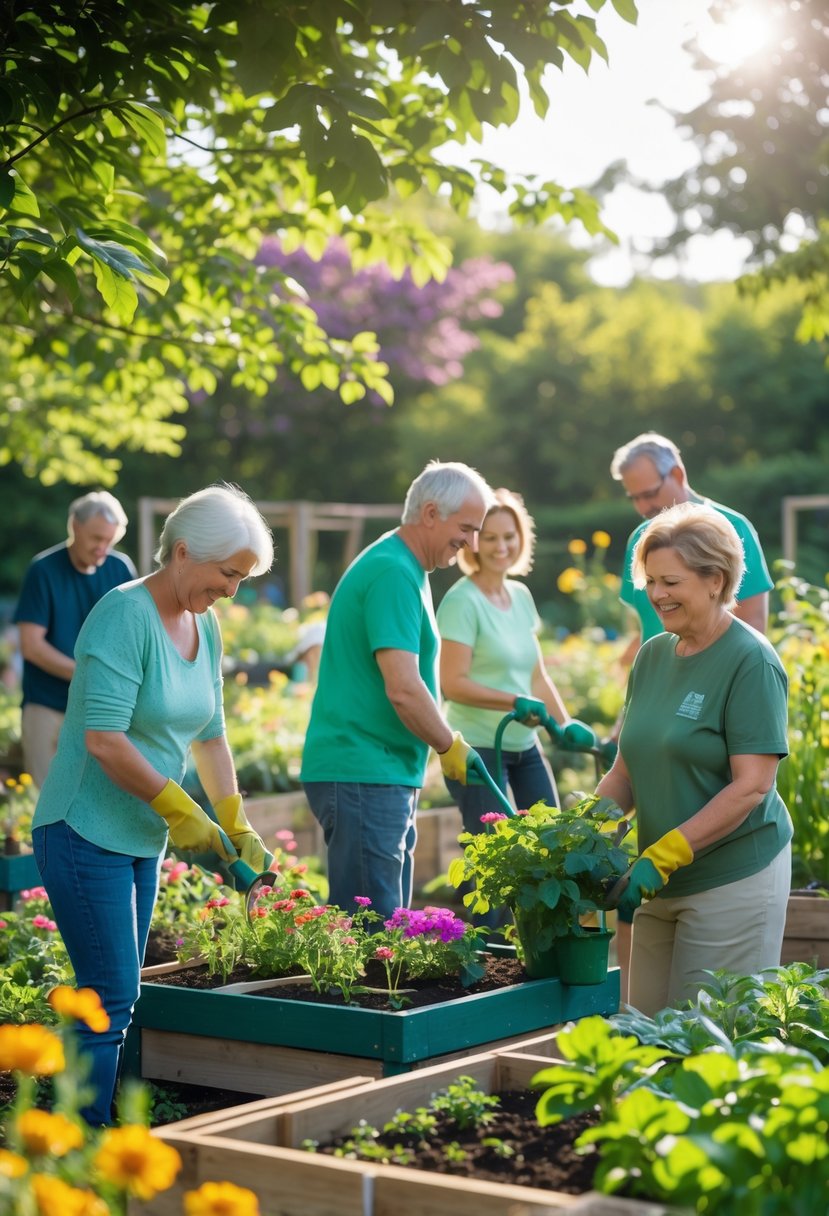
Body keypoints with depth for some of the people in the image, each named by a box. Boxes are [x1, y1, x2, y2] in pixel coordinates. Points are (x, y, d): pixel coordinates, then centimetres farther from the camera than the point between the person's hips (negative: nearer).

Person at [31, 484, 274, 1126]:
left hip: (144, 840, 9)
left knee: (119, 1000, 11)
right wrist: (181, 810, -18)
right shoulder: (125, 614, -17)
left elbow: (210, 735, 17)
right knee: (111, 1000, -8)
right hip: (85, 833, -9)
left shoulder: (205, 626, 9)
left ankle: (103, 1130, 19)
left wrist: (237, 824, 10)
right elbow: (103, 739, -24)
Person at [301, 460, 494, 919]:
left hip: (388, 774, 11)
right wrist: (451, 747, -9)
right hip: (362, 775, -11)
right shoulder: (392, 573, -16)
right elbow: (403, 690, -23)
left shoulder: (403, 569, 17)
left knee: (389, 920, 14)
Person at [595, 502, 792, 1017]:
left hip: (734, 878, -7)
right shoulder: (653, 655, 10)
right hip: (663, 881, 7)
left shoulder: (750, 661, -11)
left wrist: (662, 857, -22)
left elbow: (751, 786, -17)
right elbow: (627, 771, 14)